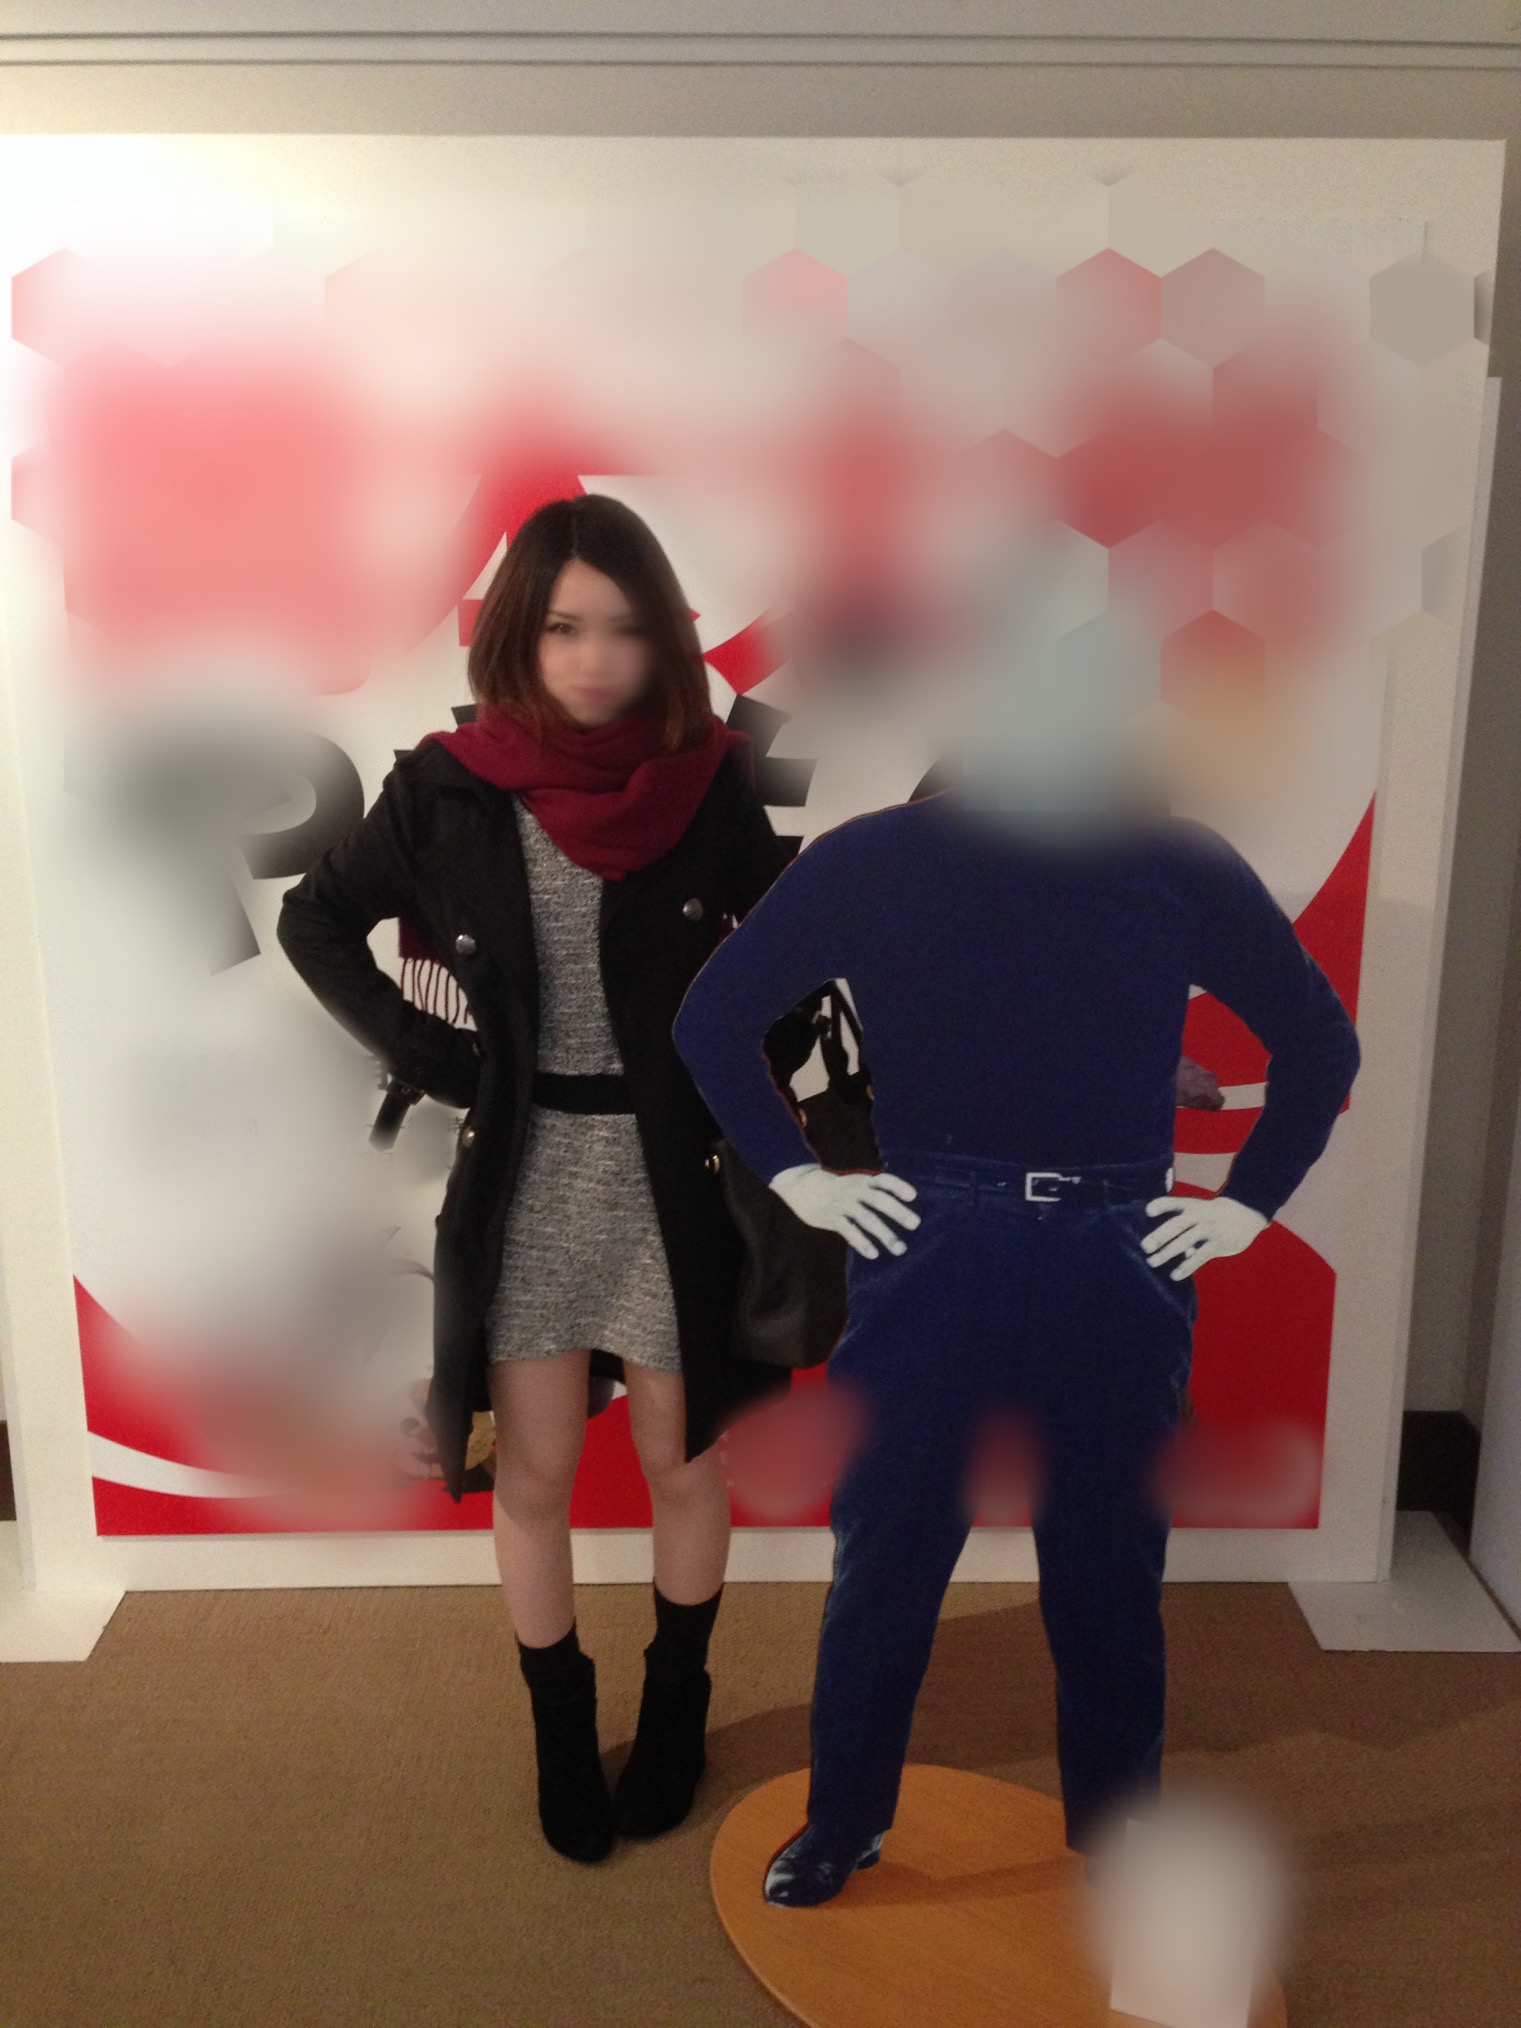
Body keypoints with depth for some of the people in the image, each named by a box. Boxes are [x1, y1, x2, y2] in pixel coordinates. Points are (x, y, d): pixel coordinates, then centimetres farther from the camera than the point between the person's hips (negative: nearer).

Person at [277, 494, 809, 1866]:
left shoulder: (709, 784, -9)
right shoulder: (449, 789, -8)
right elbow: (317, 923, 5)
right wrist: (417, 1049, -5)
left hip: (673, 1170, 0)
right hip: (526, 1174, 1)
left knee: (683, 1466, 15)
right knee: (532, 1480, 11)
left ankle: (675, 1712, 40)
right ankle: (563, 1733, 35)